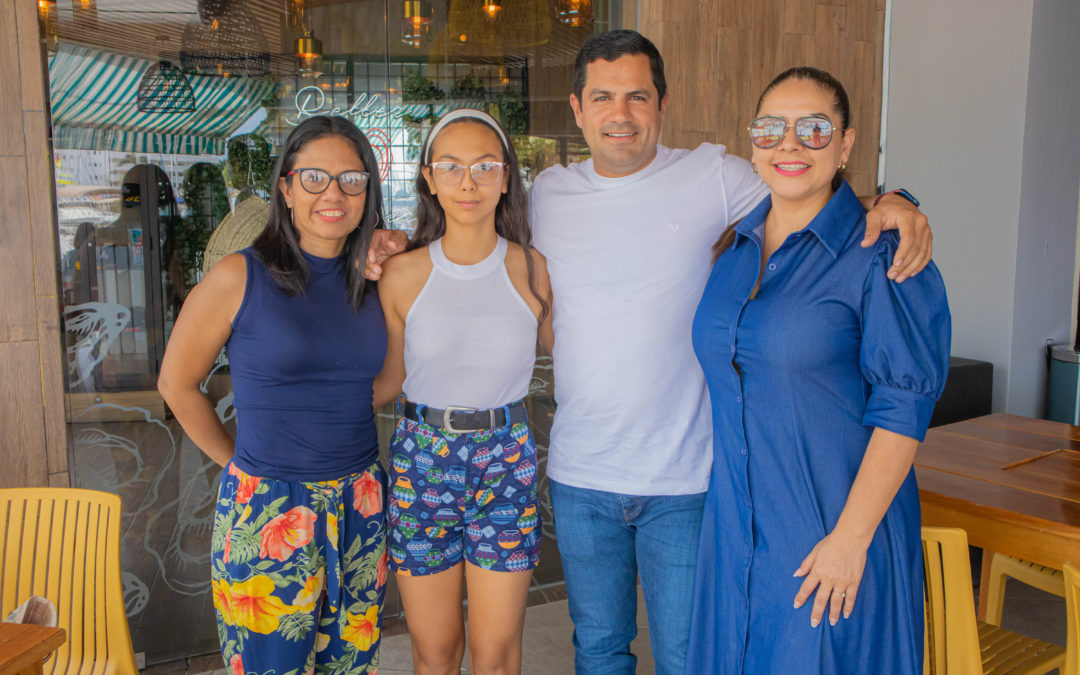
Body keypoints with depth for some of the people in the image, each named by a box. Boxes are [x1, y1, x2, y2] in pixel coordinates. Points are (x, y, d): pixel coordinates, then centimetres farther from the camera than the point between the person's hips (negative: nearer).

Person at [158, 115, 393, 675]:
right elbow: (176, 384, 0)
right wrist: (240, 463, 4)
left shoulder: (373, 280, 3)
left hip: (361, 507, 4)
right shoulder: (239, 278, -10)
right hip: (268, 513, -4)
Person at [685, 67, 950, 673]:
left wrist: (851, 537, -18)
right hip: (735, 527, 6)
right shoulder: (735, 248, 8)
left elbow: (903, 406, -14)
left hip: (836, 531, -5)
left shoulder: (879, 253, -10)